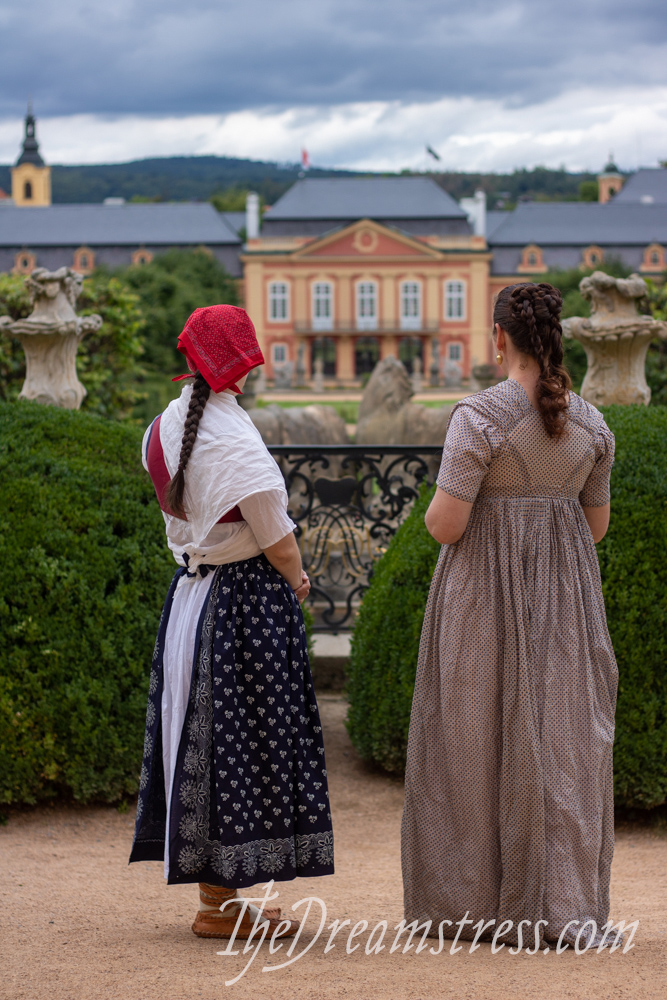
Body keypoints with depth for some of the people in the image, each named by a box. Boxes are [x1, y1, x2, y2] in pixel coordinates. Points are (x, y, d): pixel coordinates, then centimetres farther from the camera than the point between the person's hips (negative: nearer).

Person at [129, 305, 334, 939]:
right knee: (240, 740, -1)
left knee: (200, 734, 12)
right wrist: (297, 579, 5)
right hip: (246, 599, -8)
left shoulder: (165, 428, 3)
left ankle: (212, 893, 21)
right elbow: (276, 538, -14)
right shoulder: (233, 440, -20)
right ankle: (221, 904, 5)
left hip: (190, 593, 8)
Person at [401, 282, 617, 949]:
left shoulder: (478, 415, -14)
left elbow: (445, 524, -16)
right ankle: (562, 904, 10)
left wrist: (436, 510, 6)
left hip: (484, 593, -4)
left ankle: (477, 901, 10)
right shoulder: (591, 422, 3)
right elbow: (595, 524, 11)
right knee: (560, 740, 8)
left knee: (478, 740, 5)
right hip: (566, 592, 4)